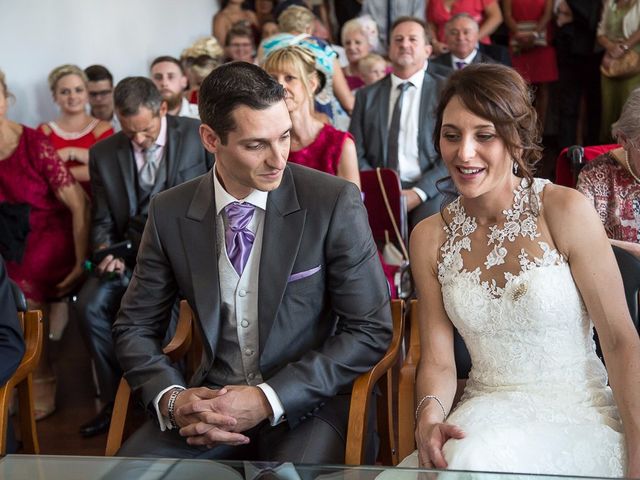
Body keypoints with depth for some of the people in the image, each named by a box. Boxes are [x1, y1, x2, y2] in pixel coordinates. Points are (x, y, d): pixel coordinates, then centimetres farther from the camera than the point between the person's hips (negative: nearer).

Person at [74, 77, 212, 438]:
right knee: (90, 305, -21)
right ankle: (117, 400, -2)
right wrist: (108, 252, -11)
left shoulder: (199, 135, -3)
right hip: (132, 251, 4)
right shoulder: (104, 154, 6)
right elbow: (103, 221, 11)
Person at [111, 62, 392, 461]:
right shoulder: (170, 213, -1)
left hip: (307, 401, -2)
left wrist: (269, 399, -18)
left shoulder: (335, 202, -11)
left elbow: (371, 331, -9)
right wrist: (171, 398, -14)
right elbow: (135, 327, 7)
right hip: (213, 398, 3)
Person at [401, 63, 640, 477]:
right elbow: (438, 360, 4)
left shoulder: (566, 211, -8)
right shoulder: (430, 237, 3)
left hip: (576, 414, -3)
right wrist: (430, 416, -18)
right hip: (485, 416, 3)